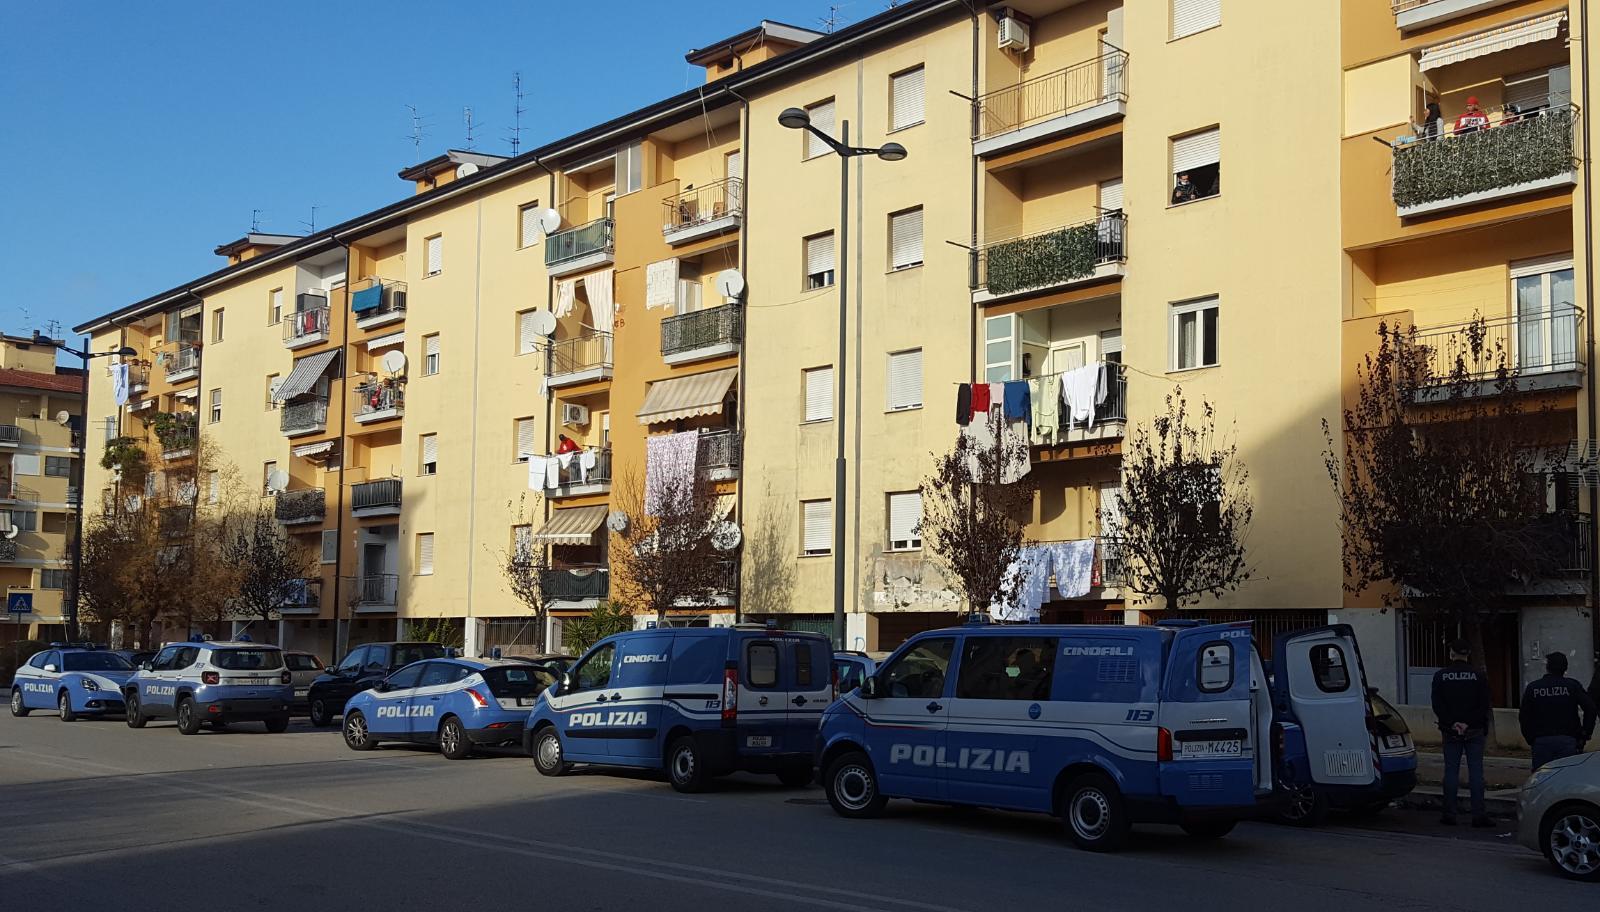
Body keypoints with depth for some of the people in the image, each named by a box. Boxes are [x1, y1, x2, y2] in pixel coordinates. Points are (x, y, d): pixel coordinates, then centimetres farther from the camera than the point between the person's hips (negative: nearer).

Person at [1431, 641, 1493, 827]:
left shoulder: (1440, 675, 1)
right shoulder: (1479, 676, -1)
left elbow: (1437, 705, -4)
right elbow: (1484, 705, -5)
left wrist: (1452, 724, -6)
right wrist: (1469, 724, -7)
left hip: (1450, 732, 1)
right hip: (1474, 731, -1)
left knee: (1451, 771, 5)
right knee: (1476, 772, 1)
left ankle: (1449, 814, 5)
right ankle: (1478, 815, -2)